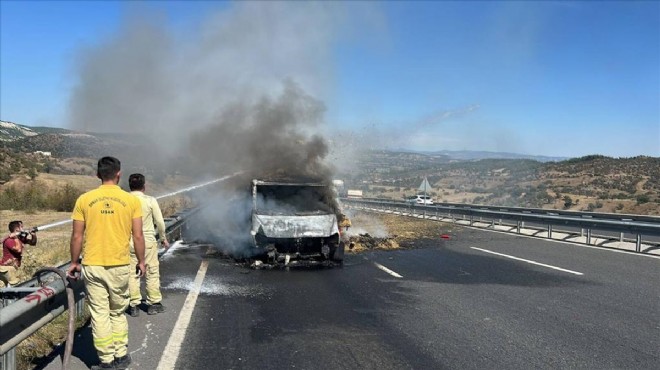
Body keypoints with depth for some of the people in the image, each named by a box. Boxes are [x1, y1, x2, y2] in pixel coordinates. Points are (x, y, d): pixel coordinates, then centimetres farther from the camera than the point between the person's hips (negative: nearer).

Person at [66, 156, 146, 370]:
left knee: (99, 315, 8)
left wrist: (74, 262, 13)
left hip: (92, 266, 0)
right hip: (120, 266, 0)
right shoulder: (131, 200, -4)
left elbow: (77, 236, 0)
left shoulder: (84, 200, -2)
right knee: (118, 313, 16)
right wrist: (141, 261, 9)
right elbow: (138, 236, -3)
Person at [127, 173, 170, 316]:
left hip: (130, 242, 2)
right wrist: (163, 238, 11)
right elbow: (159, 222, -4)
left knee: (132, 274, 9)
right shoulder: (150, 201, -8)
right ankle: (154, 303, 15)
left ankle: (134, 305, 14)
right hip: (148, 241, -2)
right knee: (152, 272, 9)